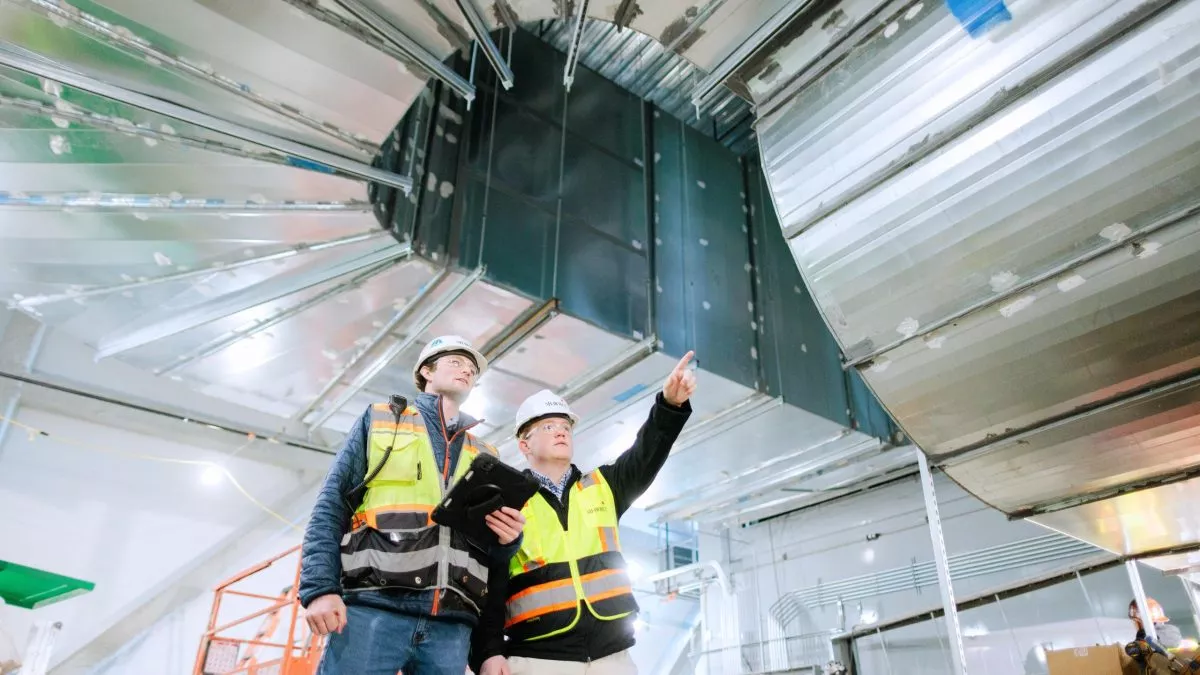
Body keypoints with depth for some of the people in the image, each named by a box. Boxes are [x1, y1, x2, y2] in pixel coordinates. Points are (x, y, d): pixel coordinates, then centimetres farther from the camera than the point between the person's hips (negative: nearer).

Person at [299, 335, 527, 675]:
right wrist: (320, 587, -8)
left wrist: (508, 539, -2)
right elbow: (331, 506, 6)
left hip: (450, 623, 3)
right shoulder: (379, 419, 16)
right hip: (373, 606, -3)